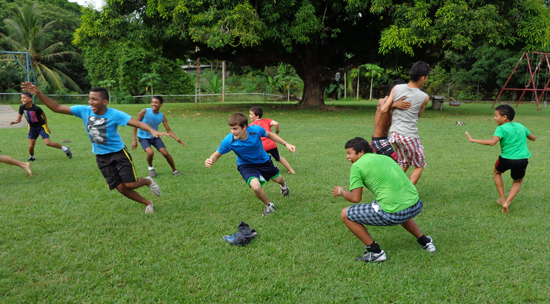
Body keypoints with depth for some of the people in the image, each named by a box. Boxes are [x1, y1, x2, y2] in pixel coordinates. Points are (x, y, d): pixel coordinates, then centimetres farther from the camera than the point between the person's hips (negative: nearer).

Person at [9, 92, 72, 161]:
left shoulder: (36, 108, -25)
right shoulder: (22, 107, -12)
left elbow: (44, 115, -7)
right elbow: (19, 119, -5)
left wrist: (46, 126, 1)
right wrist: (15, 122, -29)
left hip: (41, 126, -4)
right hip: (32, 127, 4)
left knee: (48, 143, -16)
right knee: (31, 146, -2)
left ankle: (65, 149, 1)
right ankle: (32, 157, 30)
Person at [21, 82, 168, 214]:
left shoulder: (115, 114, -20)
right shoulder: (84, 110, -9)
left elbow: (138, 123, -28)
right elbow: (57, 108, -6)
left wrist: (152, 130, -47)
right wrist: (38, 93, -17)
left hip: (119, 153, -4)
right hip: (101, 157, 4)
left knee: (130, 184, -9)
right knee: (120, 187, 4)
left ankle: (148, 181, 27)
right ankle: (147, 203, 25)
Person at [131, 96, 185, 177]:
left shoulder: (162, 117, -13)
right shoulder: (144, 112, -20)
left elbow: (168, 131, -10)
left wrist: (177, 139, -27)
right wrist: (134, 139, -16)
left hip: (155, 137, 2)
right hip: (143, 137, -2)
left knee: (165, 153, -9)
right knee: (150, 152, -27)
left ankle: (174, 170, 13)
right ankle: (150, 167, 6)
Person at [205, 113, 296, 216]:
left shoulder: (256, 130, -31)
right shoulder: (228, 141, -33)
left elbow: (269, 134, -8)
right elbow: (217, 154, -17)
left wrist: (285, 144, -9)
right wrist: (211, 161, -40)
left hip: (263, 160, 2)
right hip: (246, 165, -2)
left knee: (278, 179, 21)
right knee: (256, 186, -28)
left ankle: (283, 185, 65)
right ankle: (268, 205, 5)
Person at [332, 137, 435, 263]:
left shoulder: (357, 166, -2)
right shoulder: (384, 157, 19)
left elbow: (355, 198, -4)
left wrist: (341, 191, 16)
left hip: (393, 214, -8)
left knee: (345, 214, 6)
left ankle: (375, 252, 9)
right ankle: (424, 241, 37)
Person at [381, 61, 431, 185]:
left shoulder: (396, 88, -4)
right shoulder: (424, 97, -10)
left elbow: (384, 109, -3)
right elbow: (418, 115, 6)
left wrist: (382, 102, 17)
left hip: (394, 133, 5)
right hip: (410, 136, -5)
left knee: (404, 164, 23)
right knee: (419, 165, 15)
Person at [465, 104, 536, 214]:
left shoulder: (501, 128, -9)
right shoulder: (520, 126, 10)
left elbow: (492, 142, -26)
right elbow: (533, 138, 22)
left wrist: (474, 140, -23)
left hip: (507, 159, -4)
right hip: (523, 160, 4)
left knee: (497, 172, 29)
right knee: (518, 181, 26)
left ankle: (503, 199, 26)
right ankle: (507, 202, 5)